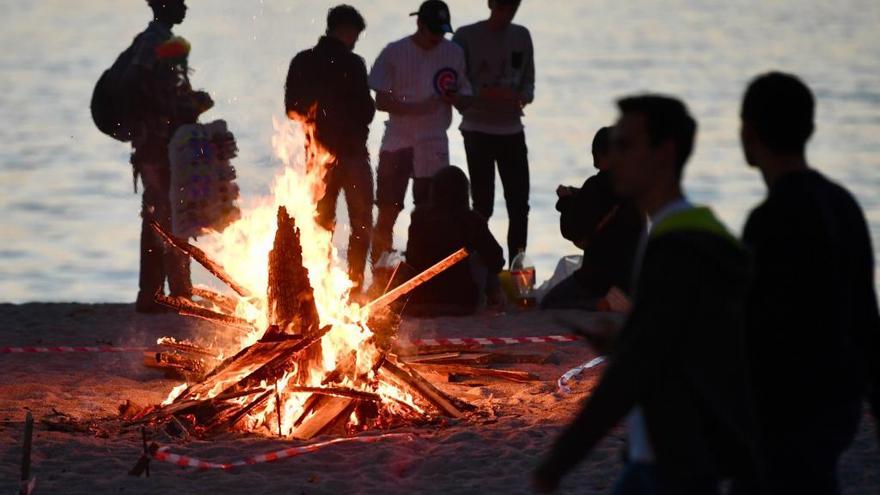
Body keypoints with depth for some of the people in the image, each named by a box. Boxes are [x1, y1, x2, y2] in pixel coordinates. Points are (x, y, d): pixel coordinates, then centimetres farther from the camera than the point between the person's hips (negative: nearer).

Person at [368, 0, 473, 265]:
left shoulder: (453, 53, 4)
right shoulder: (395, 53, -4)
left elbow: (465, 101, 8)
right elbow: (381, 101, -6)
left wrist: (454, 98, -16)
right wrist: (417, 108, -21)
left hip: (434, 146, 2)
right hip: (397, 144, -2)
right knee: (386, 215, 0)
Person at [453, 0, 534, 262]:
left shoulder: (522, 37, 9)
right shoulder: (466, 36, -4)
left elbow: (528, 80, 13)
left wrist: (524, 96, -11)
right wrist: (487, 94, -22)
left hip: (512, 130, 4)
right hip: (478, 131, -4)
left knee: (519, 204, 3)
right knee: (483, 204, -3)